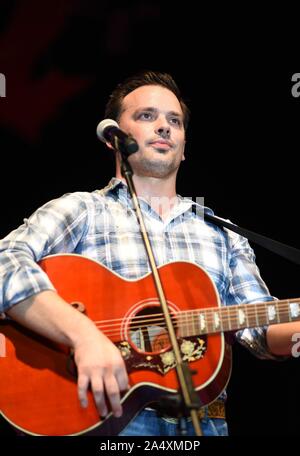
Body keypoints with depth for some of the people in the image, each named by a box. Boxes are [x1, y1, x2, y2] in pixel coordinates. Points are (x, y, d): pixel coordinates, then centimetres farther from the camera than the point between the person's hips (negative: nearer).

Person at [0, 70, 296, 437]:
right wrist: (84, 333, -24)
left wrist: (295, 333, -11)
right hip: (100, 415, -4)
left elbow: (260, 327, 10)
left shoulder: (222, 234, 19)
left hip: (202, 420, 4)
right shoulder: (81, 209, 6)